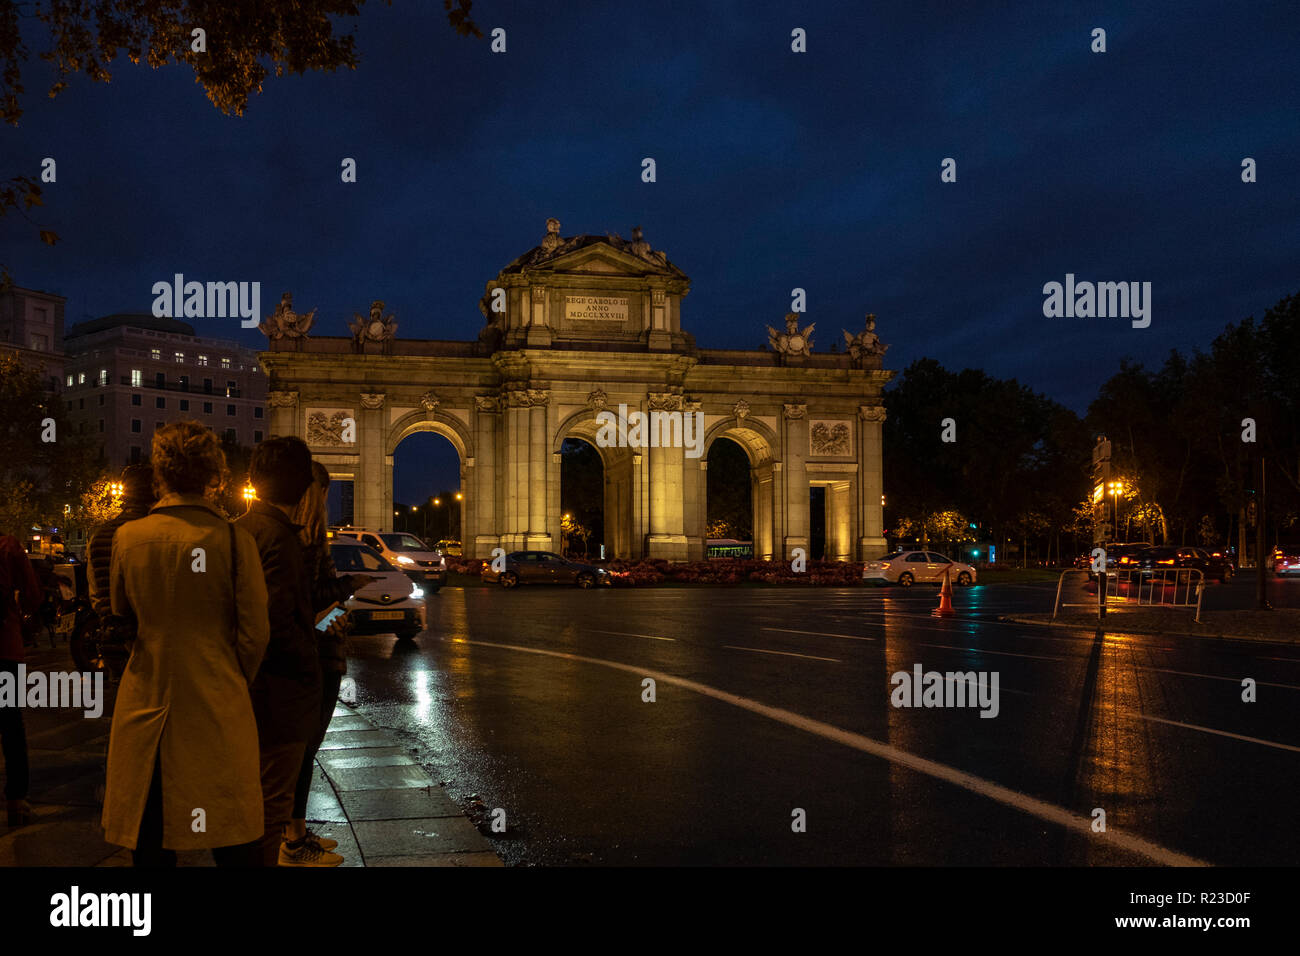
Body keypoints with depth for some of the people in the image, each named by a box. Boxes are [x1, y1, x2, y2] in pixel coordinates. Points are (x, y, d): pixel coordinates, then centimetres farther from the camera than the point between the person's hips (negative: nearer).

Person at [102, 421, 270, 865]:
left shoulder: (128, 537, -4)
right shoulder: (233, 540, -12)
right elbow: (255, 633, -8)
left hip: (147, 703, 2)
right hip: (218, 707, -2)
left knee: (152, 844, 12)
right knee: (234, 844, 7)